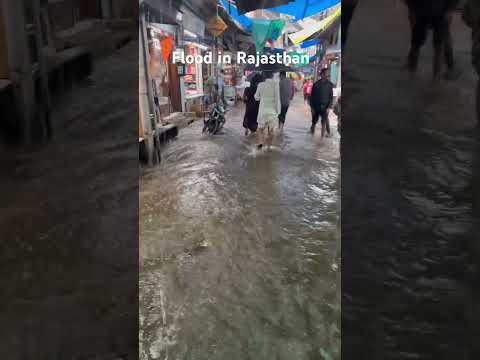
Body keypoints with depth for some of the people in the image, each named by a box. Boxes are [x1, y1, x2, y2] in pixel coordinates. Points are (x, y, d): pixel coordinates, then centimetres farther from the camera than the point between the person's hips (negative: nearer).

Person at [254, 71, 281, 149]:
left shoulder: (261, 85, -5)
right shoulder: (276, 84, -9)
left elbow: (256, 97, 6)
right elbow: (277, 98, -8)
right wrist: (278, 111, -1)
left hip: (263, 109, 0)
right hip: (272, 109, 0)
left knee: (261, 127, 11)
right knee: (271, 128, 15)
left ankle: (260, 141, -11)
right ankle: (269, 144, 23)